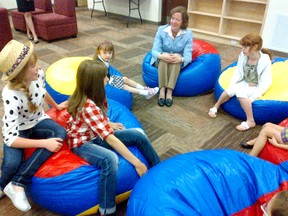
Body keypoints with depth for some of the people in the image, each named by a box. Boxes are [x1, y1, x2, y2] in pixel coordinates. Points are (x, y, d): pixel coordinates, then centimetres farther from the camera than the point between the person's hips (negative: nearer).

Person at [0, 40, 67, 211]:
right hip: (17, 129, -5)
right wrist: (44, 143, -38)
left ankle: (17, 184, -23)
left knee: (60, 133, -27)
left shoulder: (38, 74, -18)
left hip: (38, 122, 5)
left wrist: (56, 106, 23)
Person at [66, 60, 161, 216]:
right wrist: (136, 162, -33)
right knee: (110, 159, -40)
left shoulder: (92, 96, -5)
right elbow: (110, 139, -35)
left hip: (98, 135, 8)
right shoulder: (88, 106, -32)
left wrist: (108, 124, 2)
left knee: (138, 135, -6)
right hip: (82, 143, -8)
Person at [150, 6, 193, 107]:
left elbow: (188, 56, -23)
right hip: (161, 61, 0)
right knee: (164, 57, -34)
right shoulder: (161, 30, -14)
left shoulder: (188, 34, -14)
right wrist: (162, 56, -43)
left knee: (177, 56, -34)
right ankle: (162, 90, -38)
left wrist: (180, 59, -47)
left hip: (177, 64, 0)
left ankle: (169, 91, -40)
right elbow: (154, 51, -20)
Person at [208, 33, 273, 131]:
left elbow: (265, 83, -19)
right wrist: (231, 86, -14)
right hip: (244, 83, 4)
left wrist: (253, 97, -25)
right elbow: (238, 73, -2)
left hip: (256, 87, -4)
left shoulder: (265, 61, -21)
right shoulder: (242, 55, -10)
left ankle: (250, 121, -22)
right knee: (230, 91, -25)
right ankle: (216, 106, 3)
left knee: (240, 93, -33)